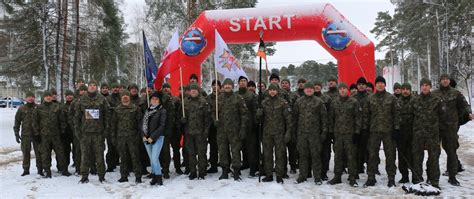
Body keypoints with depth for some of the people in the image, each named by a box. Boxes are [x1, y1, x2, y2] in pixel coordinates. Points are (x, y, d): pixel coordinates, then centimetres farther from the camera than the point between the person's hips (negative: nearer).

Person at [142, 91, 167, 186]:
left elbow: (162, 126, -10)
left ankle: (159, 177, -1)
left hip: (157, 138, -5)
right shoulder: (147, 110, 13)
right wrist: (144, 135, -3)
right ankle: (154, 176, 18)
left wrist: (152, 137, -14)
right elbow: (143, 123, 12)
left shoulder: (162, 111, -3)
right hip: (146, 138, 5)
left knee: (155, 158, -12)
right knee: (151, 159, 9)